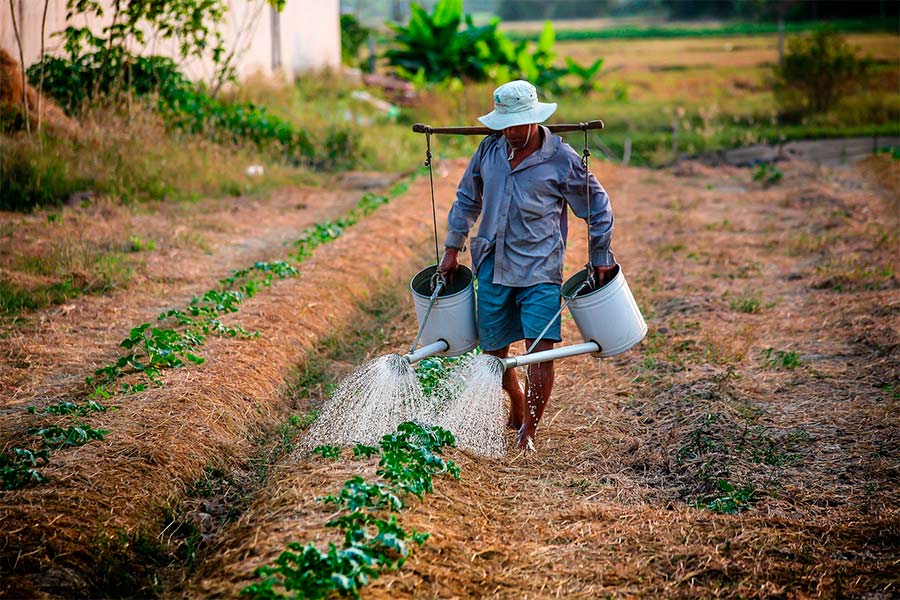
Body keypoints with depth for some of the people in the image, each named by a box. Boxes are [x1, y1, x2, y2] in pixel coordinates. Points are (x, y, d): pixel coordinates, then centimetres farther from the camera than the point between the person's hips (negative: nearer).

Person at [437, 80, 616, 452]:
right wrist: (453, 248, 16)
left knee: (540, 348, -13)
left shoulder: (562, 159, -8)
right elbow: (467, 199, 17)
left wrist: (601, 257, 6)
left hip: (539, 269, -4)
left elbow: (597, 206, 4)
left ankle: (529, 429, -1)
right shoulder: (489, 149, 3)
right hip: (493, 266, 4)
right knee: (493, 349, 9)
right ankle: (517, 408, 37)